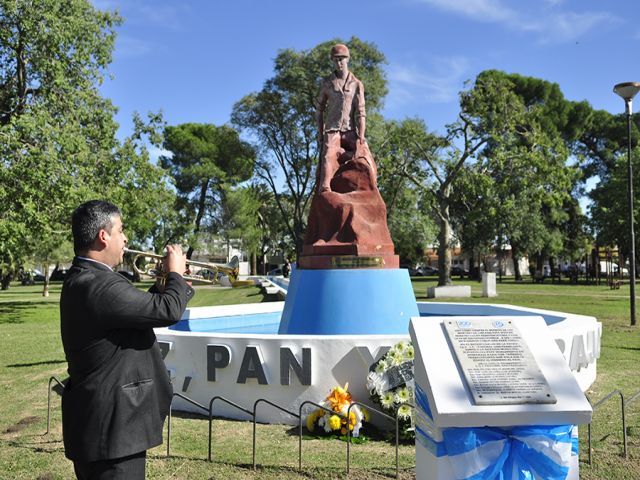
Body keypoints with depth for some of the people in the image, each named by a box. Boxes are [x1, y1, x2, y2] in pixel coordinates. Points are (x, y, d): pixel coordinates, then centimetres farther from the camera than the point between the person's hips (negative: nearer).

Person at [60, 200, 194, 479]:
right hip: (112, 425, -11)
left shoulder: (81, 280, 9)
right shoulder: (100, 285, -25)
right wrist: (175, 274, -6)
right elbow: (168, 311, -24)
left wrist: (161, 286, 12)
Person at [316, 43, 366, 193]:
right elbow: (320, 108, 15)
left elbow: (360, 111, 0)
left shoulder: (357, 84, 7)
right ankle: (325, 188, -41)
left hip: (351, 130, 1)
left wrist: (361, 135, -11)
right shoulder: (326, 82, 9)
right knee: (329, 155, -25)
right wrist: (319, 131, 7)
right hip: (332, 129, -1)